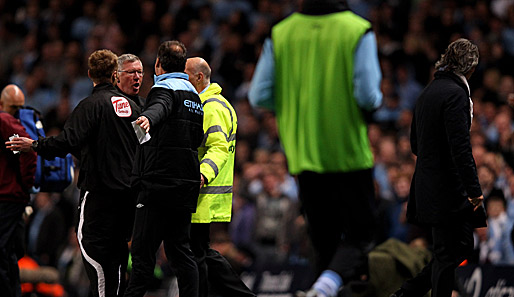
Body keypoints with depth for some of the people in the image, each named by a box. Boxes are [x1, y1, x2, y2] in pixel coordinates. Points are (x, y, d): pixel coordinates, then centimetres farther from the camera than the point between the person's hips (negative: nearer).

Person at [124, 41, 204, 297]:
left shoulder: (164, 88, -8)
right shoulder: (194, 96, 20)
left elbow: (161, 106, -33)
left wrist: (148, 118, -54)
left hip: (159, 184, -8)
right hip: (186, 187, 8)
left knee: (143, 251, -9)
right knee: (180, 250, 8)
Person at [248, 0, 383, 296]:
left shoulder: (280, 34, 0)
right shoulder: (358, 31, -10)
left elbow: (259, 96, -1)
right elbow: (368, 95, -16)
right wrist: (375, 100, 6)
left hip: (303, 157, 3)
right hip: (348, 154, -3)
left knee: (324, 240, 15)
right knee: (359, 235, 5)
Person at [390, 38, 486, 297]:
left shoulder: (428, 91, 13)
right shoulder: (455, 93, -16)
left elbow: (415, 144, 19)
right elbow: (460, 147, -22)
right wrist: (474, 190, -21)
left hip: (428, 186, 9)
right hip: (448, 189, -9)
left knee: (462, 246, 15)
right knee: (447, 255, -3)